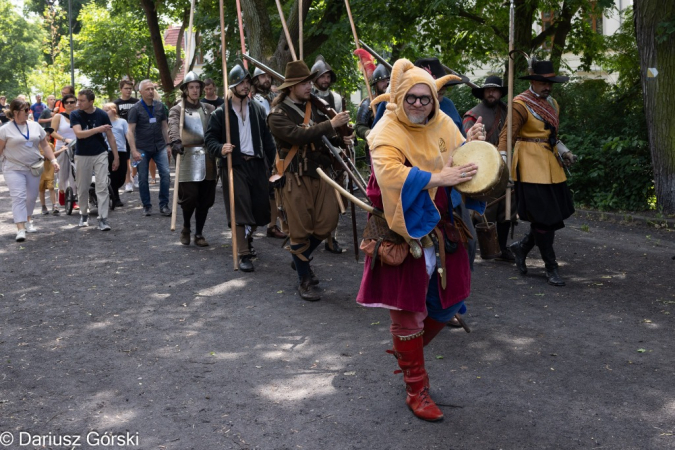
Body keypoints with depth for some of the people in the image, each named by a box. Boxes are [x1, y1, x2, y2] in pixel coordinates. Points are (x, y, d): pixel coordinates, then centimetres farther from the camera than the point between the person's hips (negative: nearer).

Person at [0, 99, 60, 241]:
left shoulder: (35, 126, 6)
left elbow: (45, 145, 10)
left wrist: (53, 160, 1)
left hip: (34, 168, 4)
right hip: (14, 169, -4)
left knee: (32, 197, 11)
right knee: (18, 197, -12)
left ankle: (28, 220, 32)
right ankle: (20, 229, -16)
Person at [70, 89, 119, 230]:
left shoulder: (102, 115, -4)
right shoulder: (75, 115, -5)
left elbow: (110, 136, 1)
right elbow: (79, 133, -18)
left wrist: (116, 156, 0)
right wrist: (98, 129, -24)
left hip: (100, 155, -1)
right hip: (82, 155, 1)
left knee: (102, 187, -6)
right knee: (82, 188, 10)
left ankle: (103, 219, -6)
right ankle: (84, 215, 29)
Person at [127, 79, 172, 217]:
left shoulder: (160, 106, 6)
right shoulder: (136, 109, -5)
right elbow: (130, 131, -8)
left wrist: (168, 145, 10)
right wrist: (134, 151, -16)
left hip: (159, 146, 3)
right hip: (142, 148, -2)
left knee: (165, 173, -8)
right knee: (143, 178, 3)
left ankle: (164, 205, 1)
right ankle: (146, 206, 17)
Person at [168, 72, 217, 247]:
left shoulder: (209, 109, 16)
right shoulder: (177, 109, 4)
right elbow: (173, 126, -16)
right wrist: (175, 141, -37)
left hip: (207, 158, 3)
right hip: (188, 158, -3)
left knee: (205, 199, 4)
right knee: (190, 197, -8)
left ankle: (199, 234, 17)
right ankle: (186, 228, 18)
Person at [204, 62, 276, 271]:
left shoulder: (258, 110, 12)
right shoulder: (221, 113, 1)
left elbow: (267, 138, 11)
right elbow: (210, 138, 1)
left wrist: (273, 161, 2)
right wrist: (220, 149, -20)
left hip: (257, 164, 4)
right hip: (234, 165, -4)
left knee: (261, 207, 8)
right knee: (239, 209, -6)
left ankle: (248, 237, 39)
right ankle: (244, 255, -1)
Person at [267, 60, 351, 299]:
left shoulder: (313, 106, 12)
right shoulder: (278, 114, -7)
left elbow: (323, 135, 18)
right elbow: (298, 135, -24)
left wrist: (340, 140, -3)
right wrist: (330, 124, -26)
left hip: (319, 172, 6)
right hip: (295, 177, -6)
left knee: (328, 222, 3)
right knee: (300, 230, -1)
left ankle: (300, 257, 30)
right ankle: (304, 280, 13)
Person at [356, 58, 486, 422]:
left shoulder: (442, 124, 5)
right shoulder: (387, 132, -15)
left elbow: (461, 160, 15)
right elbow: (389, 172, -33)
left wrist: (471, 144, -6)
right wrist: (437, 178, -37)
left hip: (440, 228, 7)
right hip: (404, 231, -6)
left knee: (447, 303, 15)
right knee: (409, 310, 5)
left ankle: (407, 351, 42)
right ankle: (416, 389, 20)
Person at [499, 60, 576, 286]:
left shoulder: (552, 104, 16)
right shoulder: (521, 104, -9)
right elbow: (507, 134, -15)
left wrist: (563, 152, 9)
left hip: (551, 163, 8)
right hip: (531, 165, -8)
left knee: (557, 214, 8)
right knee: (543, 217, -5)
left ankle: (522, 246, 27)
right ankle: (551, 268, 6)